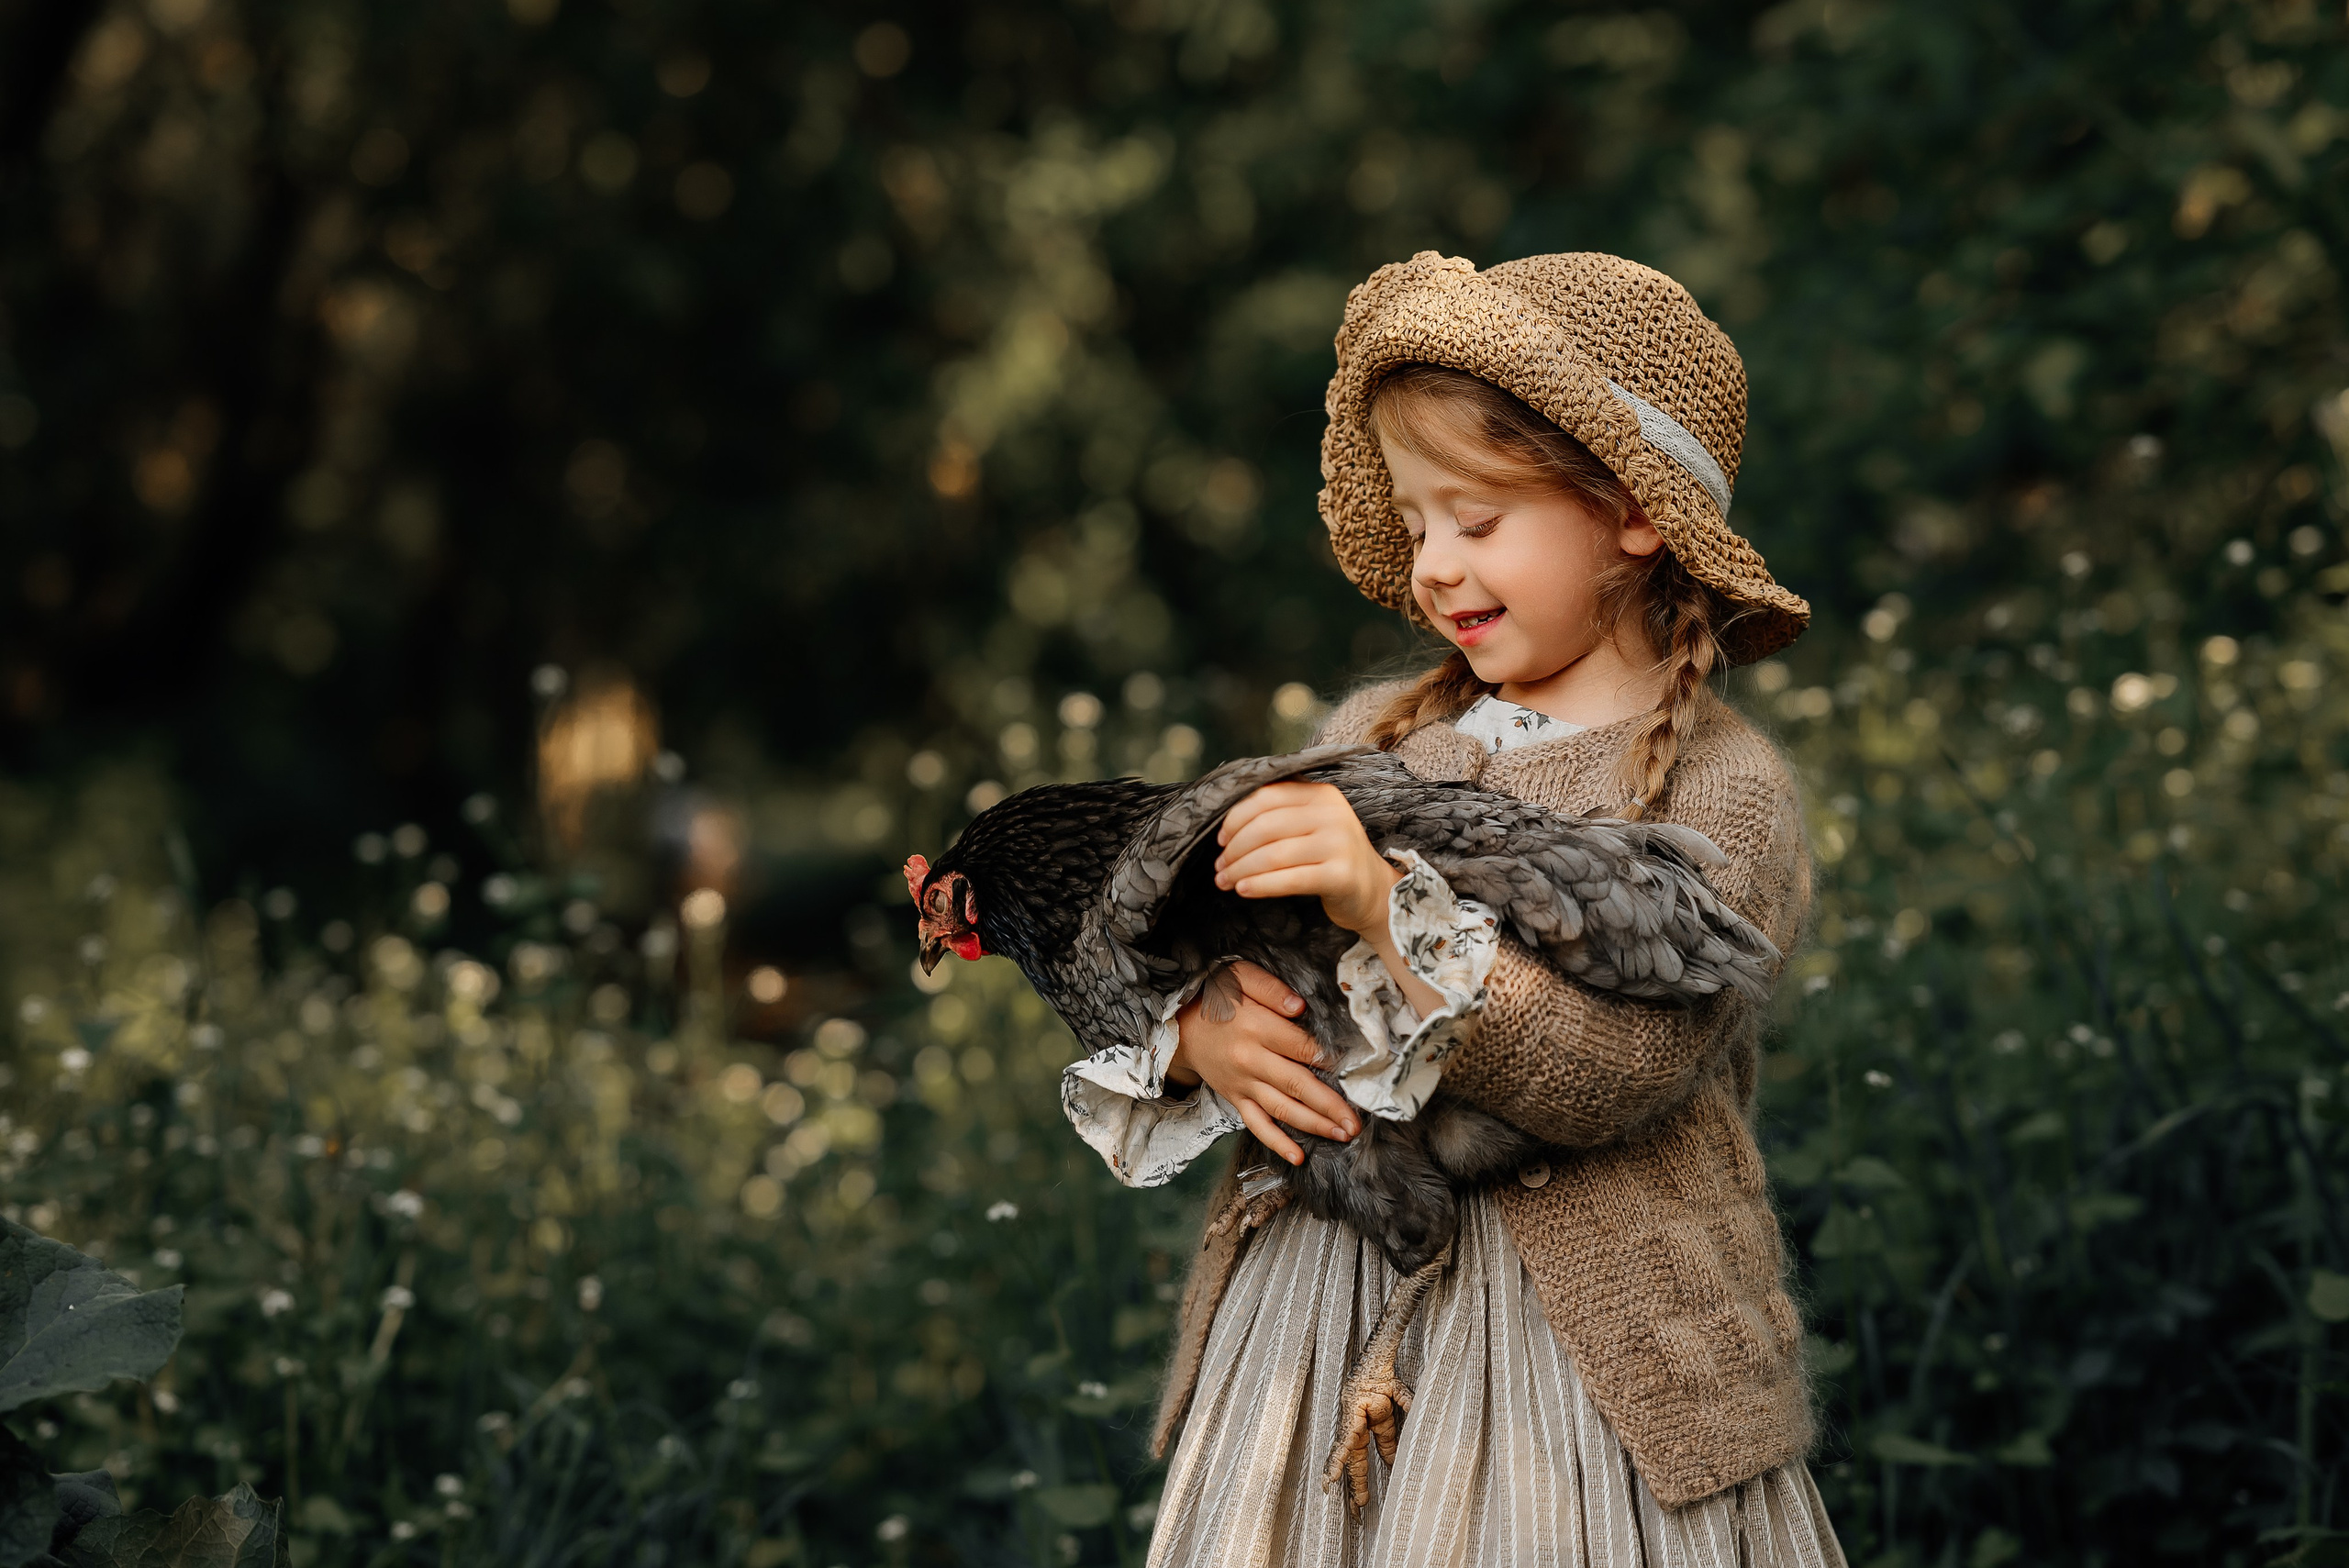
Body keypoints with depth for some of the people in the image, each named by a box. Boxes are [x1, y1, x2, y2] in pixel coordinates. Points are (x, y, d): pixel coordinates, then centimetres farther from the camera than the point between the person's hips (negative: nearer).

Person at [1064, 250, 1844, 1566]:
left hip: (1584, 1363, -4)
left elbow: (1613, 1071, -20)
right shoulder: (1371, 740, 8)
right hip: (1316, 1322, 4)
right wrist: (1195, 1034, -15)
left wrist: (1394, 909, -29)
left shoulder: (1722, 788, -6)